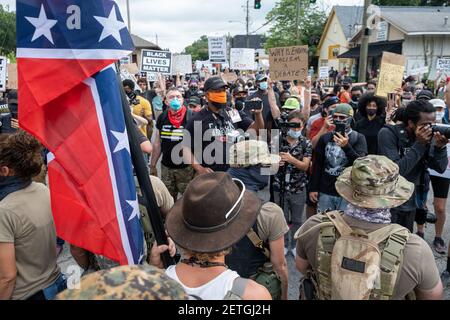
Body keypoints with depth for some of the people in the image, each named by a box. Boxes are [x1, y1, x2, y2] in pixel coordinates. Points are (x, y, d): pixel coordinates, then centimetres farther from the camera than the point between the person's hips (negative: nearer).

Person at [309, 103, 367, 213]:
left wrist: (346, 146, -28)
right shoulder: (325, 138, 7)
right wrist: (313, 188, 5)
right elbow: (317, 165, 9)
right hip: (325, 192, 3)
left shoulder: (358, 138, -1)